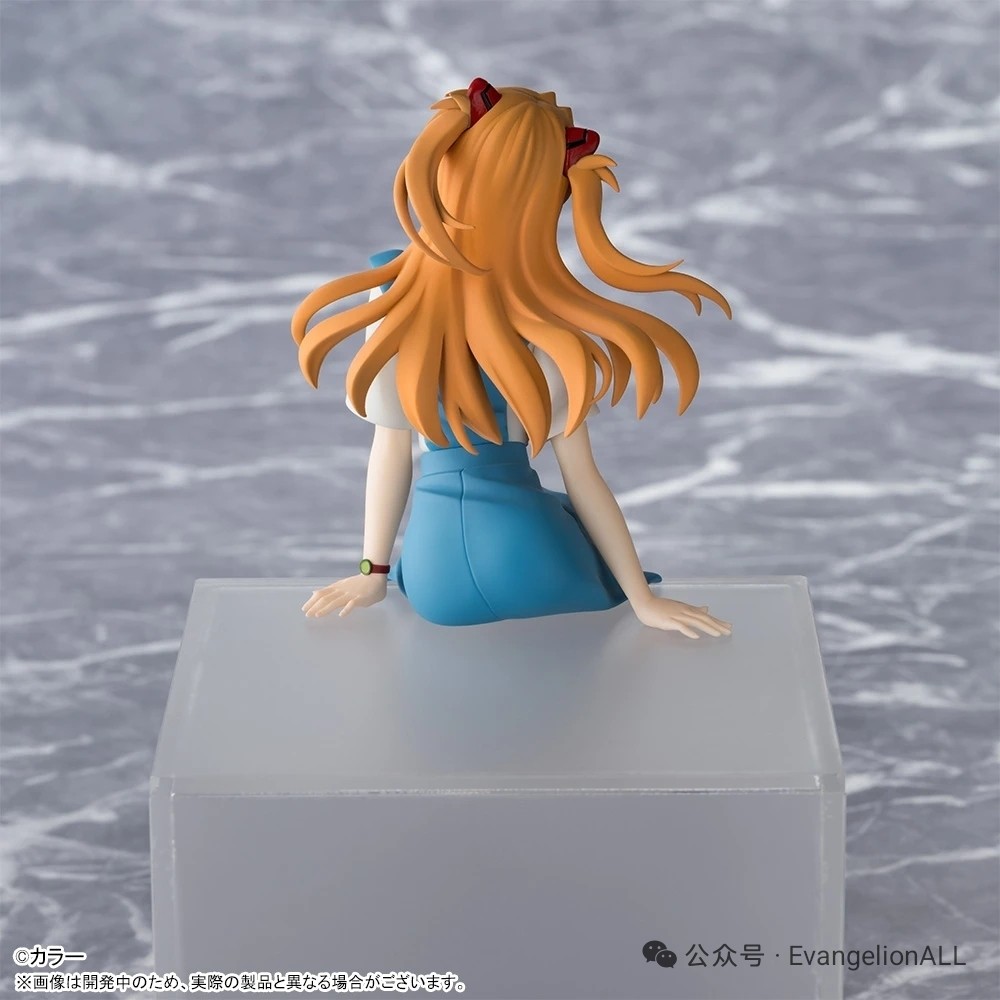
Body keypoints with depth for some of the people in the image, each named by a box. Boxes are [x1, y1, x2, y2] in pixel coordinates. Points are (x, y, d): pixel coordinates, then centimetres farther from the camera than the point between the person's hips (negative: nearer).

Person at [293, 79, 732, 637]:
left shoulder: (395, 300, -8)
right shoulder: (546, 319, -14)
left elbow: (391, 448, -1)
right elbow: (581, 477, -8)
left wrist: (375, 571, 12)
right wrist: (643, 599, 2)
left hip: (434, 564, 3)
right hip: (529, 556, -2)